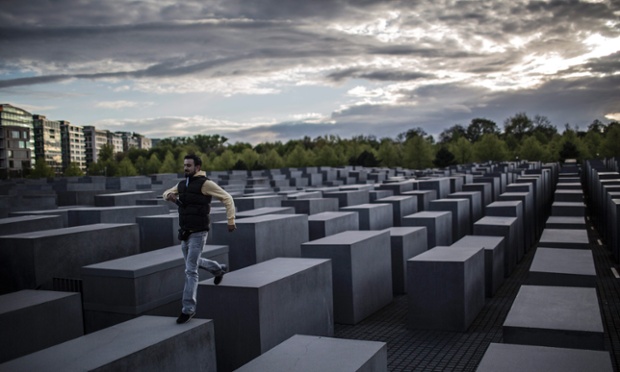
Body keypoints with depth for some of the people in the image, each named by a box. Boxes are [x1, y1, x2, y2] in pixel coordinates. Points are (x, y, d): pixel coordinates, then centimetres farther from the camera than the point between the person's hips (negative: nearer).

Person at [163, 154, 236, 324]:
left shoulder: (205, 183, -11)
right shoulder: (182, 184, 10)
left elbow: (227, 198, -8)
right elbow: (166, 193, 26)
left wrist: (231, 221, -12)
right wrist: (170, 195, -1)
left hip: (198, 233, -8)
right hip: (185, 233, 8)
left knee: (190, 270, -9)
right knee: (194, 262, 25)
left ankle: (188, 309, -1)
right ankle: (219, 269, 51)